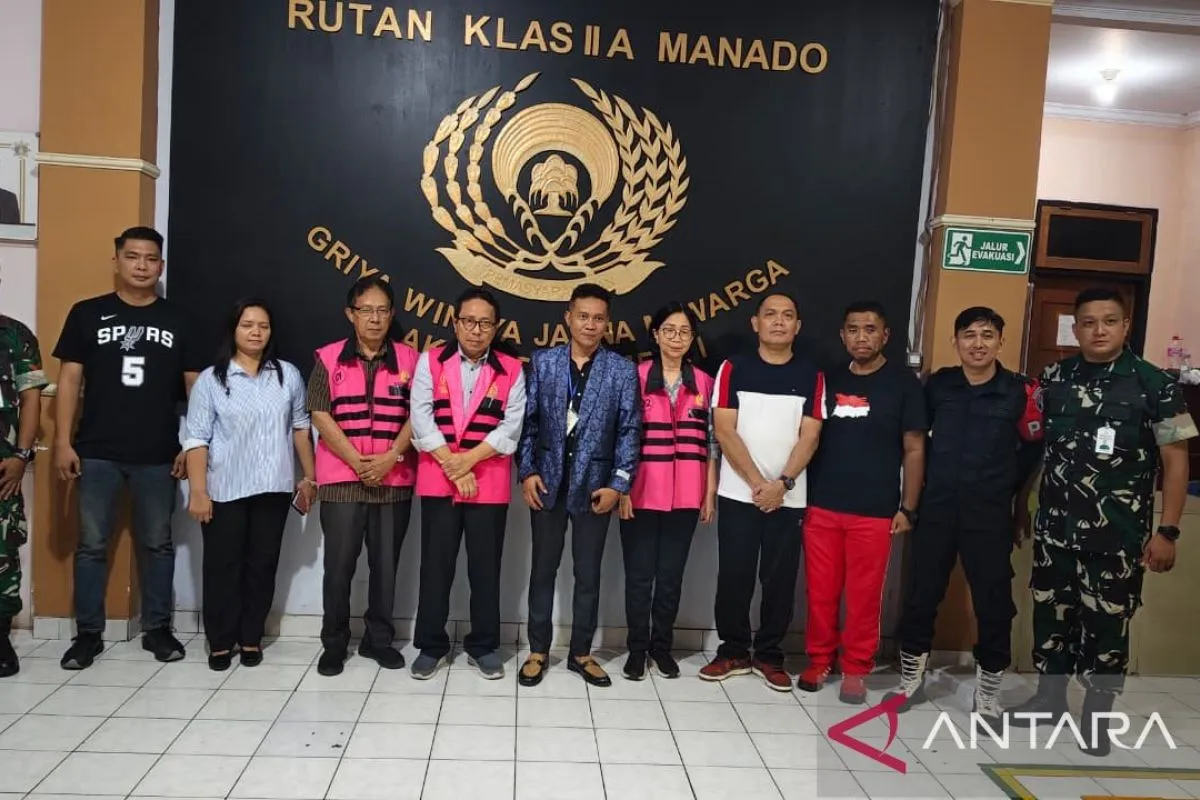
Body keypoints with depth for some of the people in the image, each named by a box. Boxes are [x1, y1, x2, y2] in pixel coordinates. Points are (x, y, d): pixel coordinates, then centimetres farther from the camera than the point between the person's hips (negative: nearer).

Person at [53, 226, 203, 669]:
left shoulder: (177, 319, 5)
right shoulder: (87, 313, 3)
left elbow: (194, 384, 5)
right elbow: (70, 379, 3)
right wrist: (63, 441, -4)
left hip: (158, 455, 1)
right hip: (97, 452, 0)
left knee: (157, 544, 9)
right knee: (91, 544, 6)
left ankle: (157, 628, 21)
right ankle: (89, 633, 19)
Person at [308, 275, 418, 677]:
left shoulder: (408, 359, 6)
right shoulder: (328, 358, 4)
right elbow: (320, 416, -3)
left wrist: (388, 458, -12)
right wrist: (358, 462, -11)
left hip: (394, 479, 1)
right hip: (341, 477, -1)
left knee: (385, 564, 8)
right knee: (339, 565, 3)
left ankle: (379, 639, 22)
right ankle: (334, 642, 18)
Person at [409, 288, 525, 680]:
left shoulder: (511, 370, 4)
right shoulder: (430, 362, 4)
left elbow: (511, 427, -4)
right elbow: (421, 419, -5)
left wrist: (468, 460, -14)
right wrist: (452, 465, -12)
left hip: (490, 483, 0)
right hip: (438, 481, 0)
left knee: (486, 566, 7)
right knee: (436, 564, 6)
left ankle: (484, 645, 21)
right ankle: (431, 645, 20)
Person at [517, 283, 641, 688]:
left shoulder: (623, 370, 0)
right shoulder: (543, 362, 3)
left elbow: (629, 430, -2)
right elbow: (528, 420, 3)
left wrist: (619, 484, -8)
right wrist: (526, 471, -5)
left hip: (595, 484, 0)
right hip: (548, 480, 1)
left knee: (588, 572, 9)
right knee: (543, 568, 10)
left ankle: (581, 652, 24)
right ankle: (538, 650, 24)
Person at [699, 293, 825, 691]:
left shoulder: (811, 376, 4)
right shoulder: (733, 369, 0)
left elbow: (809, 437, -1)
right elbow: (724, 432, -6)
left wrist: (782, 483, -14)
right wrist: (757, 483, -12)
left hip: (789, 497, 1)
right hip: (738, 493, -1)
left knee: (780, 579, 6)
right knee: (734, 576, 4)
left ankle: (769, 655, 21)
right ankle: (733, 651, 20)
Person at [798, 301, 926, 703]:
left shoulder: (903, 383, 1)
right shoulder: (828, 380, 9)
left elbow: (914, 450, 1)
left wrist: (908, 508, -3)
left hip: (875, 511, -3)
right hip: (821, 507, 3)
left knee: (864, 595, 4)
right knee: (820, 591, 8)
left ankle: (856, 669, 20)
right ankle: (819, 661, 23)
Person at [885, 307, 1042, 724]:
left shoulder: (1020, 391, -6)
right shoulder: (938, 385, 1)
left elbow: (1033, 448, 5)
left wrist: (1002, 489, 7)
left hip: (989, 515, -2)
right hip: (936, 509, 2)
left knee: (993, 603, 4)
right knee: (921, 595, 8)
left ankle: (988, 693, 22)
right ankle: (911, 680, 26)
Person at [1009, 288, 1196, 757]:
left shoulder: (1155, 385, -5)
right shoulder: (1052, 379, 3)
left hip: (1119, 536, -3)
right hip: (1055, 528, 3)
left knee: (1107, 625, 6)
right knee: (1050, 616, 14)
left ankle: (1097, 716, 25)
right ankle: (1048, 698, 32)